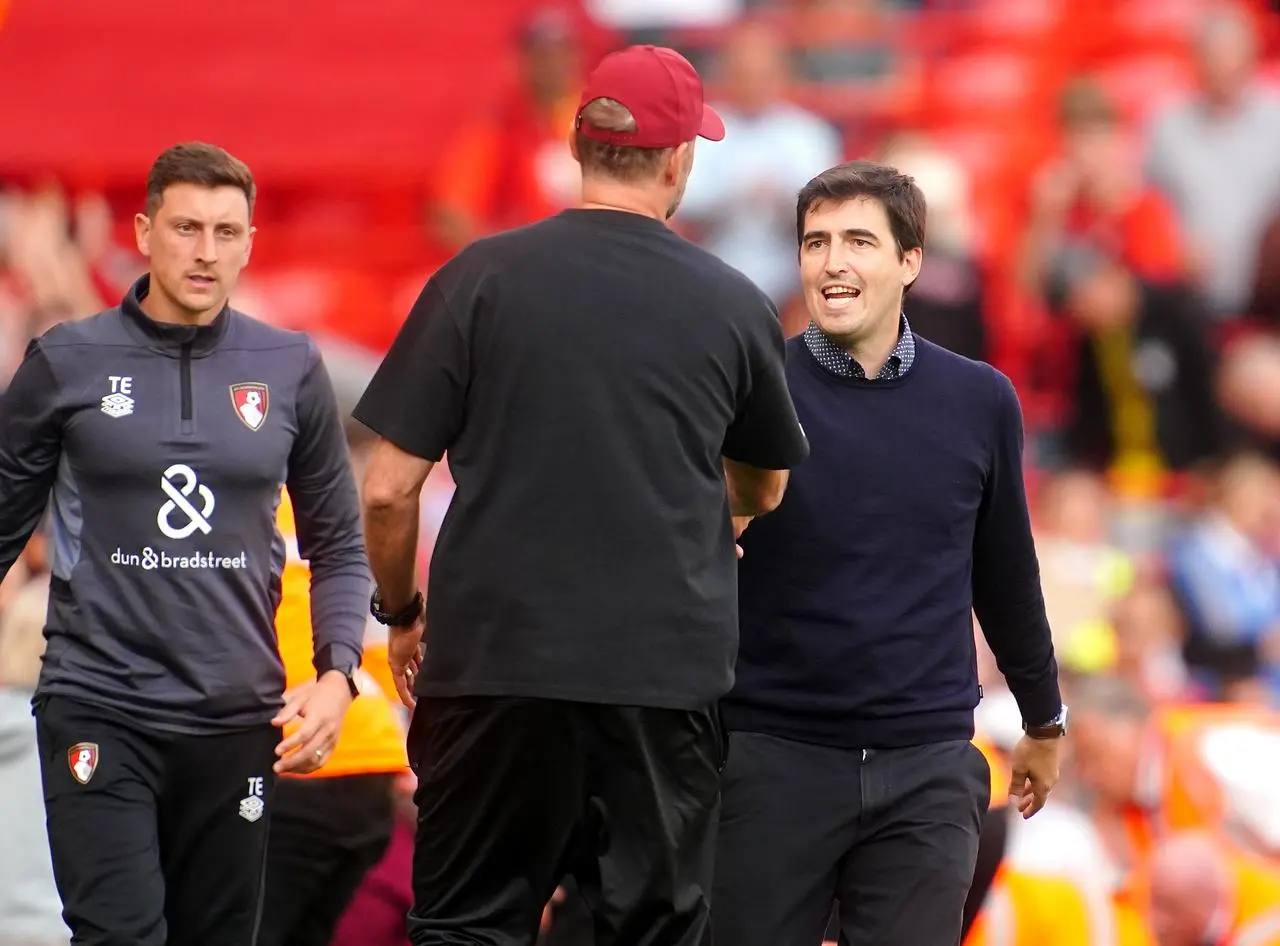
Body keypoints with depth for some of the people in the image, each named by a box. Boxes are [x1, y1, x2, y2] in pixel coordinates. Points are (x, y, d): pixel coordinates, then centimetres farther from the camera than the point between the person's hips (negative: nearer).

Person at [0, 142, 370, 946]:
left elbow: (339, 546, 12)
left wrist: (337, 675, -2)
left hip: (237, 719, 3)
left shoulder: (291, 370, 6)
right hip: (98, 709, -2)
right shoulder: (68, 363, 0)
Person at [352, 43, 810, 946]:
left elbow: (388, 491, -2)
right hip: (669, 669, 1)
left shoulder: (481, 279, -2)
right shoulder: (733, 305, 2)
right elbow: (764, 491, 20)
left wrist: (401, 615, 15)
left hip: (496, 662, -1)